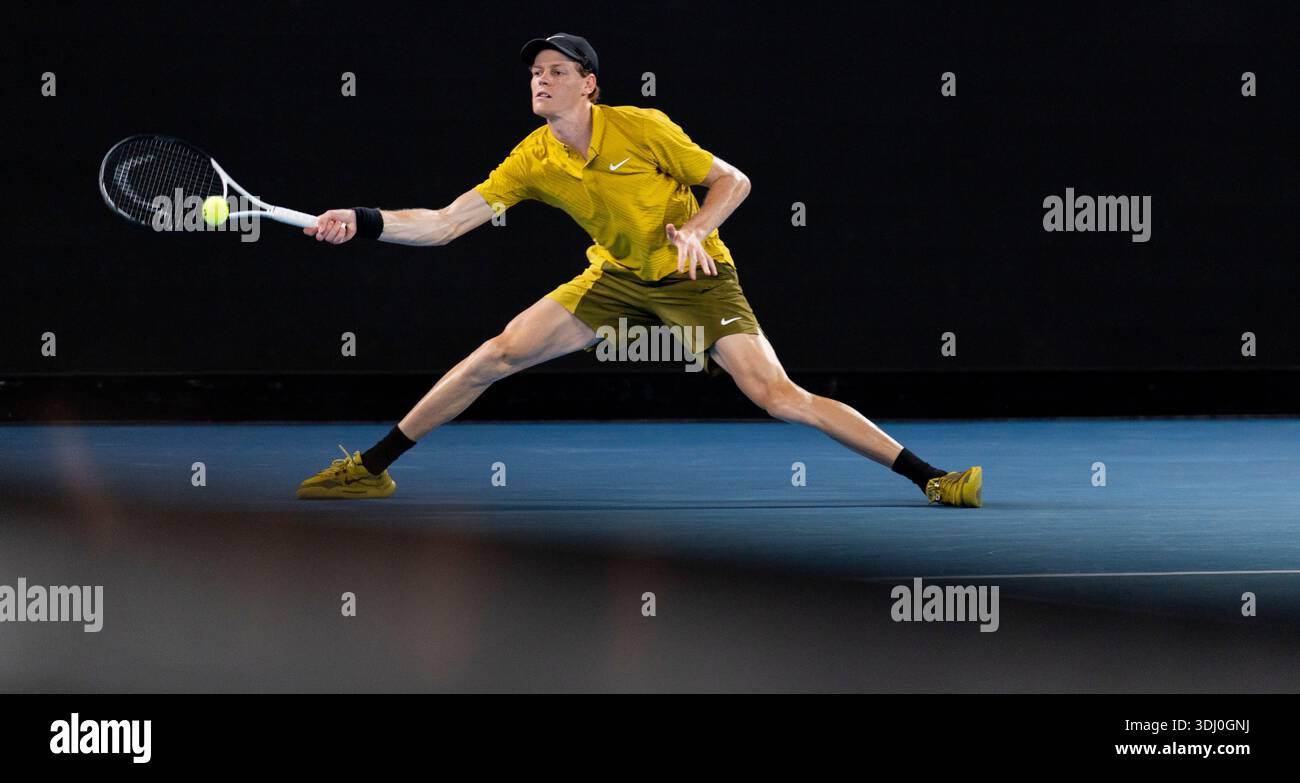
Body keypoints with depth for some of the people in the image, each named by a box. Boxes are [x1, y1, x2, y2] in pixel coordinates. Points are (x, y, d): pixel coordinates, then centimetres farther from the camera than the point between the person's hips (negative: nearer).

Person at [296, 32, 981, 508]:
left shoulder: (642, 129, -19)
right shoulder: (533, 162, -9)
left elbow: (733, 181, -10)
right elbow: (443, 223, -10)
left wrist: (694, 229, -28)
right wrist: (362, 222, -24)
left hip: (695, 278, -4)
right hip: (616, 277, 4)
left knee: (778, 396, -20)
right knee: (499, 353, -8)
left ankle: (929, 477, -17)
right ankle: (371, 469, 4)